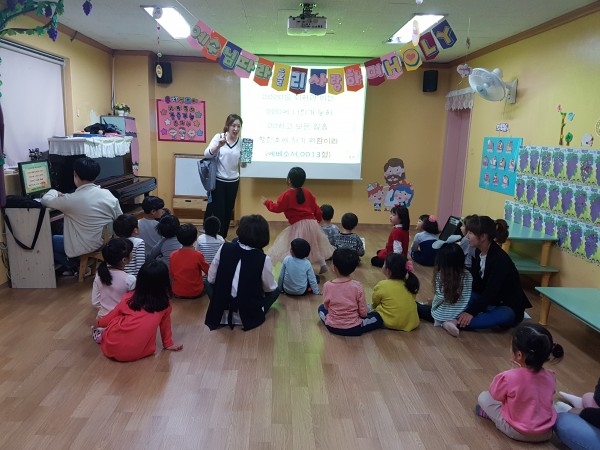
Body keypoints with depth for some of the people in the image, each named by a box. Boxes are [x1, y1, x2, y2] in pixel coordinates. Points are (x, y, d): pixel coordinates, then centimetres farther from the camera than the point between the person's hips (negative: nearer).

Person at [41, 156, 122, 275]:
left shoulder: (71, 200, -21)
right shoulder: (108, 194, -7)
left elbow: (45, 200, -3)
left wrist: (54, 192, 18)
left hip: (86, 248, -6)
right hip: (108, 243, 6)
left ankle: (75, 266, 18)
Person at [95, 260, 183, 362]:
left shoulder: (129, 298, 4)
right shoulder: (165, 303, 2)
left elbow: (110, 317, 20)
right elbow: (165, 325, 16)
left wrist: (98, 323, 41)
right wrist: (168, 344, 31)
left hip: (113, 347, 0)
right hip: (140, 352, 0)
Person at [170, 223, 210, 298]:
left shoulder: (173, 255, -11)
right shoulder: (198, 255, -20)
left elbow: (172, 275, 2)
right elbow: (208, 272, -5)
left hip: (177, 293, 4)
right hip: (196, 293, -3)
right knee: (207, 283, 26)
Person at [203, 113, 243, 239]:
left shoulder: (241, 142, 2)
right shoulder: (219, 137, -7)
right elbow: (207, 154, -17)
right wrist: (219, 146, -33)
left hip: (233, 181, 4)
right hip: (218, 181, -3)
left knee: (228, 212, 11)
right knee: (218, 212, -1)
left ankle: (222, 238, 27)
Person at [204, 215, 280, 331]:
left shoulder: (224, 248, -11)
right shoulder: (263, 259, -18)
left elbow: (211, 279, -2)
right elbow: (270, 288, -2)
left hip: (220, 314, 1)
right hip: (249, 316, -1)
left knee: (209, 283, 30)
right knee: (276, 289, 23)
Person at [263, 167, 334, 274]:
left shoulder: (286, 195, -7)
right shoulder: (308, 193, 9)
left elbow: (277, 208, -3)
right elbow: (315, 208, 15)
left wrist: (267, 202, 14)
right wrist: (319, 219, 31)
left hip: (298, 225, -6)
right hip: (312, 223, 6)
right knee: (315, 246, 23)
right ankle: (323, 265, 26)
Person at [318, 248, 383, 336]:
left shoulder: (327, 285, -15)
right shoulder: (357, 286, -18)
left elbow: (326, 306, 0)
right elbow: (363, 312, -12)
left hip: (332, 327, 0)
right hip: (353, 329, 1)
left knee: (321, 308, 29)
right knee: (378, 317, 18)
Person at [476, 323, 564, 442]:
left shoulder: (508, 378, -26)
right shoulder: (550, 377, -13)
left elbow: (494, 395, -6)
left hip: (518, 432, -4)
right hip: (546, 433, 5)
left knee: (483, 397, 6)